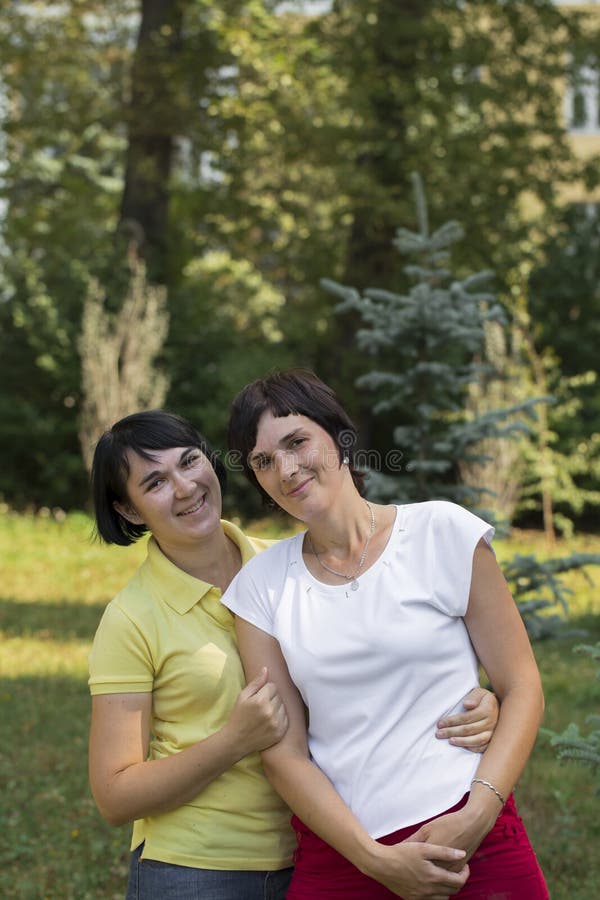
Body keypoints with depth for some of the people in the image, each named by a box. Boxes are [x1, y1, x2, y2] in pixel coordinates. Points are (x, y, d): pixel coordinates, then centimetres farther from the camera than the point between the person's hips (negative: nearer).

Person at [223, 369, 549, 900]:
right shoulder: (263, 586, 4)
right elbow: (284, 752, 1)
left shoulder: (443, 532, -1)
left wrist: (475, 816, -14)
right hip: (337, 853, 2)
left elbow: (521, 688, -2)